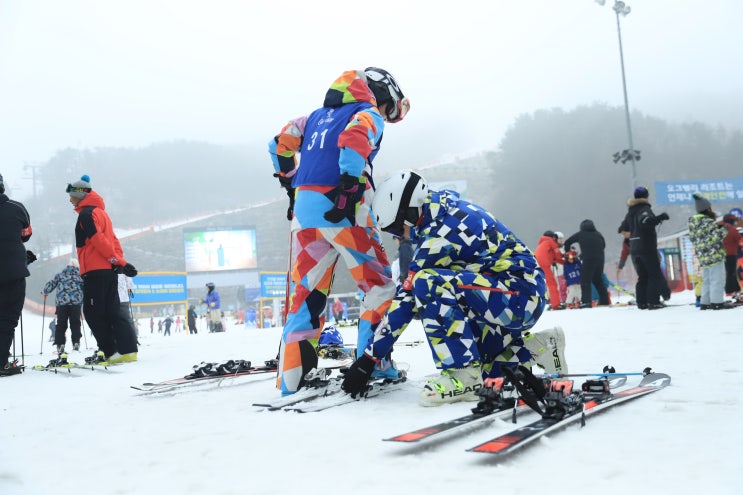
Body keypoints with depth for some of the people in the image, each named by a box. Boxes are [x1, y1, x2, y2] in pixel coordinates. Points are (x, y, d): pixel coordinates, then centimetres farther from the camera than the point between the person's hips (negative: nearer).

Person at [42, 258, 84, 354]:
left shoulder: (60, 275, 10)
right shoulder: (81, 275, 10)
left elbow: (50, 285, 11)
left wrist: (44, 292, 31)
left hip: (61, 303, 0)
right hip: (76, 302, 0)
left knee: (61, 324, 6)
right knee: (75, 324, 8)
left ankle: (60, 345, -2)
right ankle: (76, 343, -1)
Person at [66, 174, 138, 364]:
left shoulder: (87, 213, -7)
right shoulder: (101, 212, 22)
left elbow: (99, 240, -17)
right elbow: (113, 240, 19)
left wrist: (118, 262, -18)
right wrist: (120, 261, 11)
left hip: (95, 271, -9)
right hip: (109, 270, 9)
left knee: (93, 312, -4)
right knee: (111, 312, 7)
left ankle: (109, 351, -5)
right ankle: (127, 350, 3)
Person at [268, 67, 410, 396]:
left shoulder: (318, 116, 25)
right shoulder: (369, 114, 5)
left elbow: (280, 144, 20)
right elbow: (353, 142, -16)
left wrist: (292, 185, 23)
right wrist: (349, 188, -20)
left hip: (304, 209, 6)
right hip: (341, 211, -6)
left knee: (306, 294, 7)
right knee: (379, 285, 7)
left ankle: (290, 381, 4)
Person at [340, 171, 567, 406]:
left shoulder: (440, 235, -21)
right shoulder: (453, 208, 5)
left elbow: (408, 298, -19)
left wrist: (368, 358, -14)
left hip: (521, 294, -10)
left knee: (428, 284, -27)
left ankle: (464, 378, -21)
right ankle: (536, 346, 19)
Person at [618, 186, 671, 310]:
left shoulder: (630, 212, 15)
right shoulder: (644, 209, -10)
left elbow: (623, 229, 23)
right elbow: (645, 221, -31)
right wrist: (660, 218, -26)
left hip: (634, 249, 8)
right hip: (647, 247, -8)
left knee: (642, 276, 12)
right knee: (655, 274, -2)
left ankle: (641, 302, 6)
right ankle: (653, 301, -7)